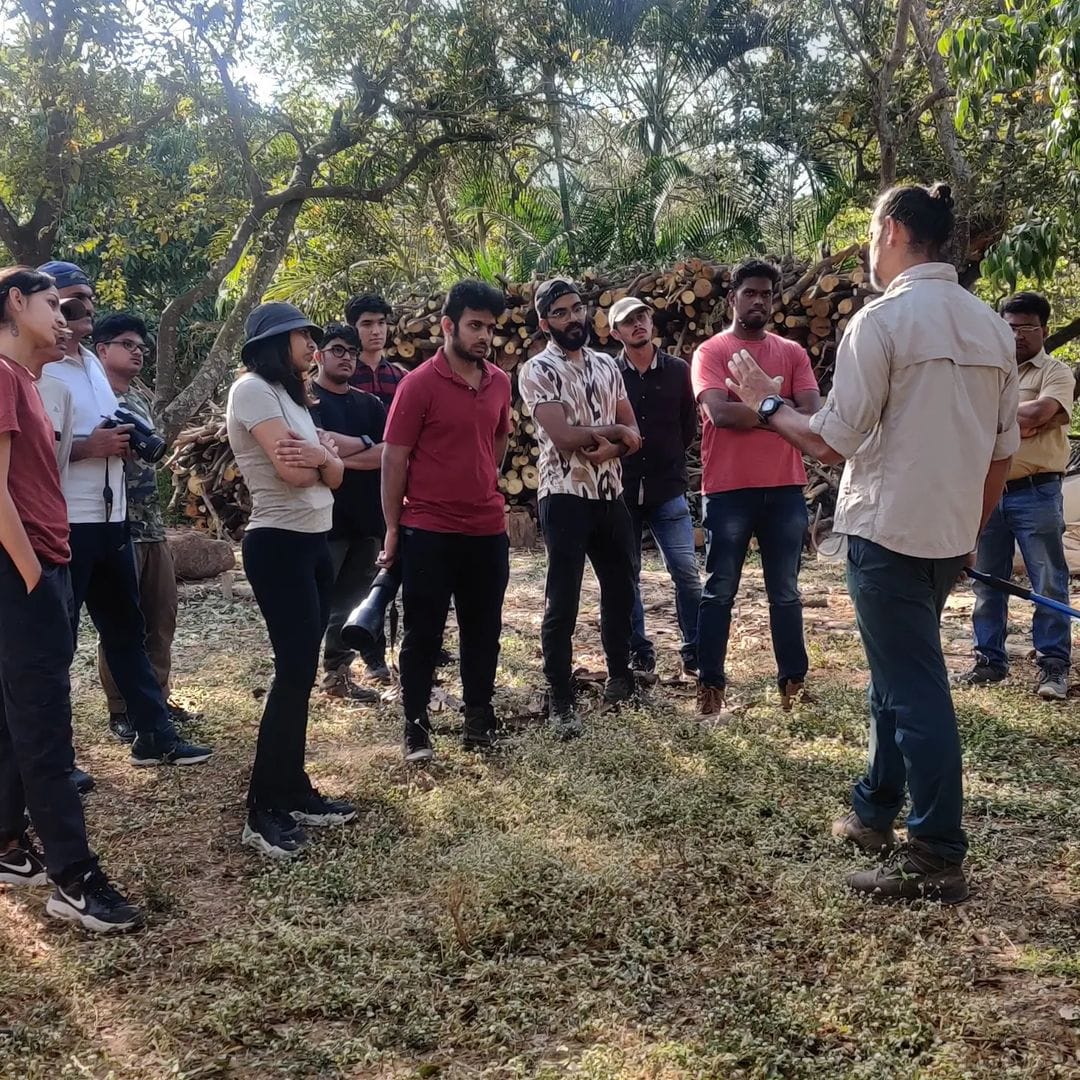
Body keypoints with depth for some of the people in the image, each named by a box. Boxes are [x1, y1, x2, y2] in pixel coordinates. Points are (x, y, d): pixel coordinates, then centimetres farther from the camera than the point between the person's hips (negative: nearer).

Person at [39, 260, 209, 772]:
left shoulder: (92, 364, 16)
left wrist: (121, 439, 4)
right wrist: (87, 446, -22)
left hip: (109, 519, 9)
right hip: (63, 525, -9)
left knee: (127, 629, 15)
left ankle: (154, 735, 25)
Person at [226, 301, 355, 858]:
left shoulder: (290, 395, 19)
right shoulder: (253, 389, -10)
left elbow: (334, 473, 9)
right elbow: (293, 470, -21)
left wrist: (320, 455, -14)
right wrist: (323, 453, 0)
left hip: (312, 542, 9)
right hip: (279, 545, -9)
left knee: (299, 671, 10)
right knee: (294, 672, -10)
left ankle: (293, 791, 17)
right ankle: (263, 810, -3)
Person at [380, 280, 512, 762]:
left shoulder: (499, 382, 6)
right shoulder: (418, 384, -11)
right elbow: (394, 458, -8)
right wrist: (392, 528, -7)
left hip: (488, 530, 5)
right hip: (428, 532, -5)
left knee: (483, 631, 13)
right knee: (423, 633, 5)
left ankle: (479, 716, 27)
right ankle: (416, 725, 17)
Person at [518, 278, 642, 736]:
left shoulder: (607, 365, 12)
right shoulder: (538, 371, -7)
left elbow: (633, 434, 9)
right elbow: (563, 436, -18)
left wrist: (612, 447, -13)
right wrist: (612, 429, -5)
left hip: (611, 493, 6)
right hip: (565, 496, -6)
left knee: (621, 588, 17)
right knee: (563, 600, -4)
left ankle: (619, 673, 36)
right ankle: (560, 699, 4)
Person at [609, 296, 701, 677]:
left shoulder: (677, 370, 3)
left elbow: (689, 426, 11)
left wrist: (669, 461, 12)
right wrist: (616, 466, 5)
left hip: (668, 490, 0)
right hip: (621, 491, 0)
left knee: (686, 571, -5)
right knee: (626, 574, 6)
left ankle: (695, 652, 7)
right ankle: (639, 652, 17)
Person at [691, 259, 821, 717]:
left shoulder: (792, 353, 10)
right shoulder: (711, 351, -1)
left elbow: (812, 413, -3)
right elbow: (719, 411, -17)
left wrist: (749, 412, -15)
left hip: (785, 489, 3)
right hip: (729, 489, -3)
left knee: (786, 592, 11)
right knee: (720, 591, 4)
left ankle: (793, 680, 20)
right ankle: (710, 683, 12)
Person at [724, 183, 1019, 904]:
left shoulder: (883, 319, -14)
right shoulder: (993, 327, 8)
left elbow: (834, 441, -15)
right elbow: (1003, 451, 12)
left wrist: (766, 403, 0)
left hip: (889, 531, -7)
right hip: (950, 534, 7)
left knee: (914, 690, -1)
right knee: (900, 674, 20)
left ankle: (938, 861, 6)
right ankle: (875, 811, 32)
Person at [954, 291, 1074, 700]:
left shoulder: (1057, 373, 0)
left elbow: (1038, 412, -19)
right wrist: (1022, 421, -10)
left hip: (1036, 494, -4)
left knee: (1049, 583, 0)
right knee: (988, 583, 9)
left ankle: (1053, 667, 6)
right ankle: (989, 661, 19)